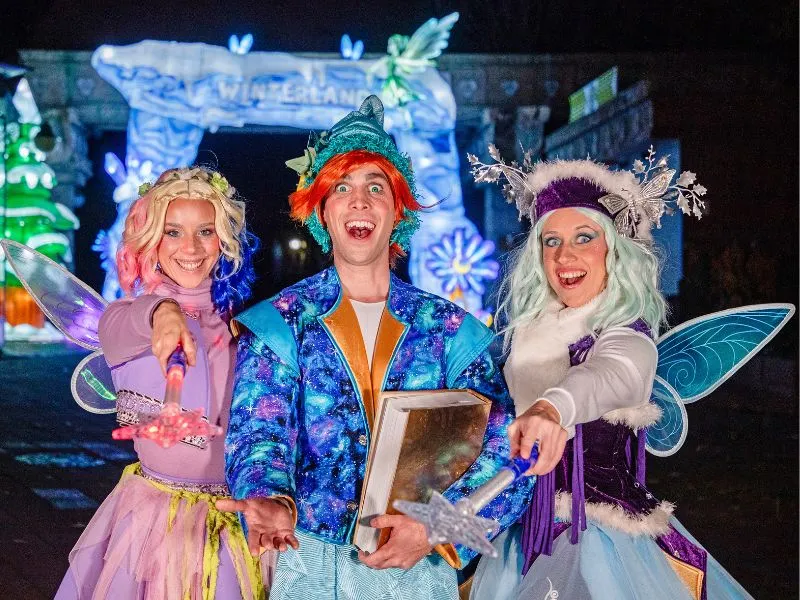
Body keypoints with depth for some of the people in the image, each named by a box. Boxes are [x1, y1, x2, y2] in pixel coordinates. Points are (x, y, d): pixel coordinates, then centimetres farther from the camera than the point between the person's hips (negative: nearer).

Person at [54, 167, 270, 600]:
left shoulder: (240, 322, 2)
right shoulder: (127, 313, -8)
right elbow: (117, 329, -33)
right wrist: (161, 313, -54)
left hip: (233, 521, 2)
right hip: (152, 512, -2)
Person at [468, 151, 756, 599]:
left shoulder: (629, 339, -18)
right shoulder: (534, 330, 5)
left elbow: (607, 376, -42)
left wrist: (551, 408, -62)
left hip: (605, 541, -6)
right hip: (532, 531, 6)